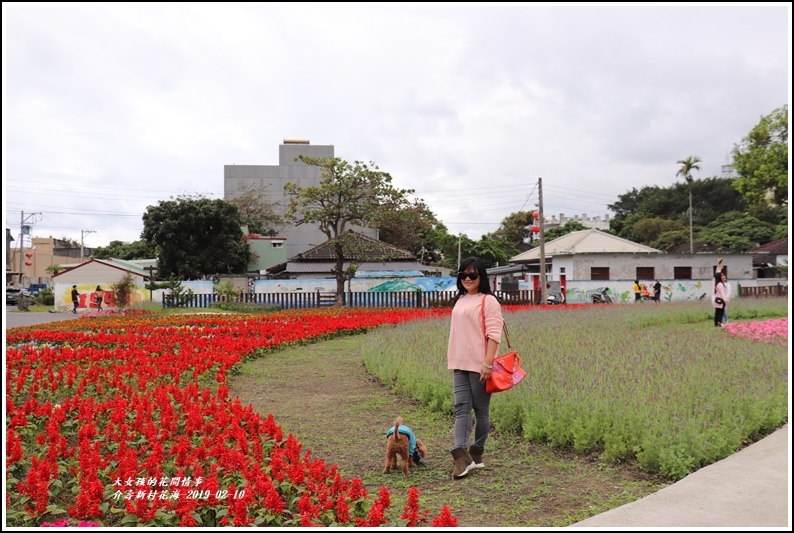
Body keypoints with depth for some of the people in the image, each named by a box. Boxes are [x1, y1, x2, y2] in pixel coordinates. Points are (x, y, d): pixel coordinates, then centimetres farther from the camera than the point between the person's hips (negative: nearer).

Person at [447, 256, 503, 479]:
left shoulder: (488, 301, -6)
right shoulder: (459, 301, 15)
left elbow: (494, 334, -13)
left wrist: (488, 363, -19)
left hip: (480, 365, -6)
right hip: (459, 364, 6)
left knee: (481, 409, 5)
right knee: (462, 407, -4)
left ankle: (476, 453, 17)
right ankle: (462, 455, -9)